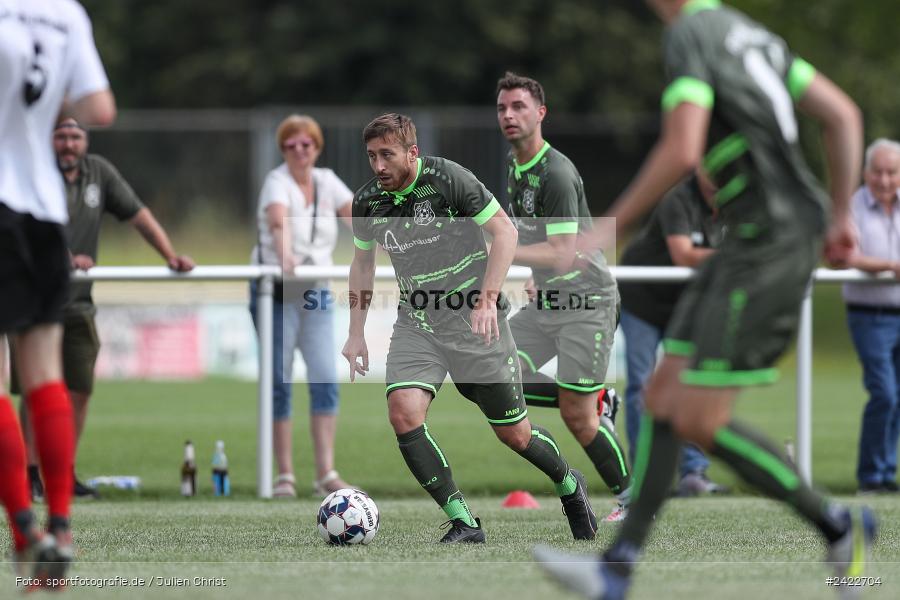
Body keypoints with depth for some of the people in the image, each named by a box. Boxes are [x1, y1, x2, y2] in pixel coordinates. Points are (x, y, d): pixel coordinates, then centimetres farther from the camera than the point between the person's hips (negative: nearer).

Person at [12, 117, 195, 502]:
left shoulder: (99, 172, 7)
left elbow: (137, 214, 10)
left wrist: (170, 255, -2)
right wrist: (65, 257, -39)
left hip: (77, 303, 5)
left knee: (79, 391, 4)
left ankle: (64, 475, 13)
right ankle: (30, 474, -1)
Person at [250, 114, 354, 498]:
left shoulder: (327, 182, 8)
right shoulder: (278, 182, -10)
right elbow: (278, 219, -31)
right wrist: (284, 254, -50)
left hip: (316, 293, 5)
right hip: (275, 292, -5)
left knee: (325, 380, -5)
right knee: (280, 383, -3)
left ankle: (326, 473, -4)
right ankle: (285, 476, 2)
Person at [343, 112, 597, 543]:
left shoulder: (448, 179, -16)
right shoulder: (367, 202, 0)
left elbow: (505, 232, -11)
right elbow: (362, 263, 16)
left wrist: (487, 300, -19)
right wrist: (356, 333, 11)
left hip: (473, 318, -4)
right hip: (416, 324, 4)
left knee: (513, 432, 3)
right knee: (403, 413, -20)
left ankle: (569, 485, 35)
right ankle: (463, 524, -12)